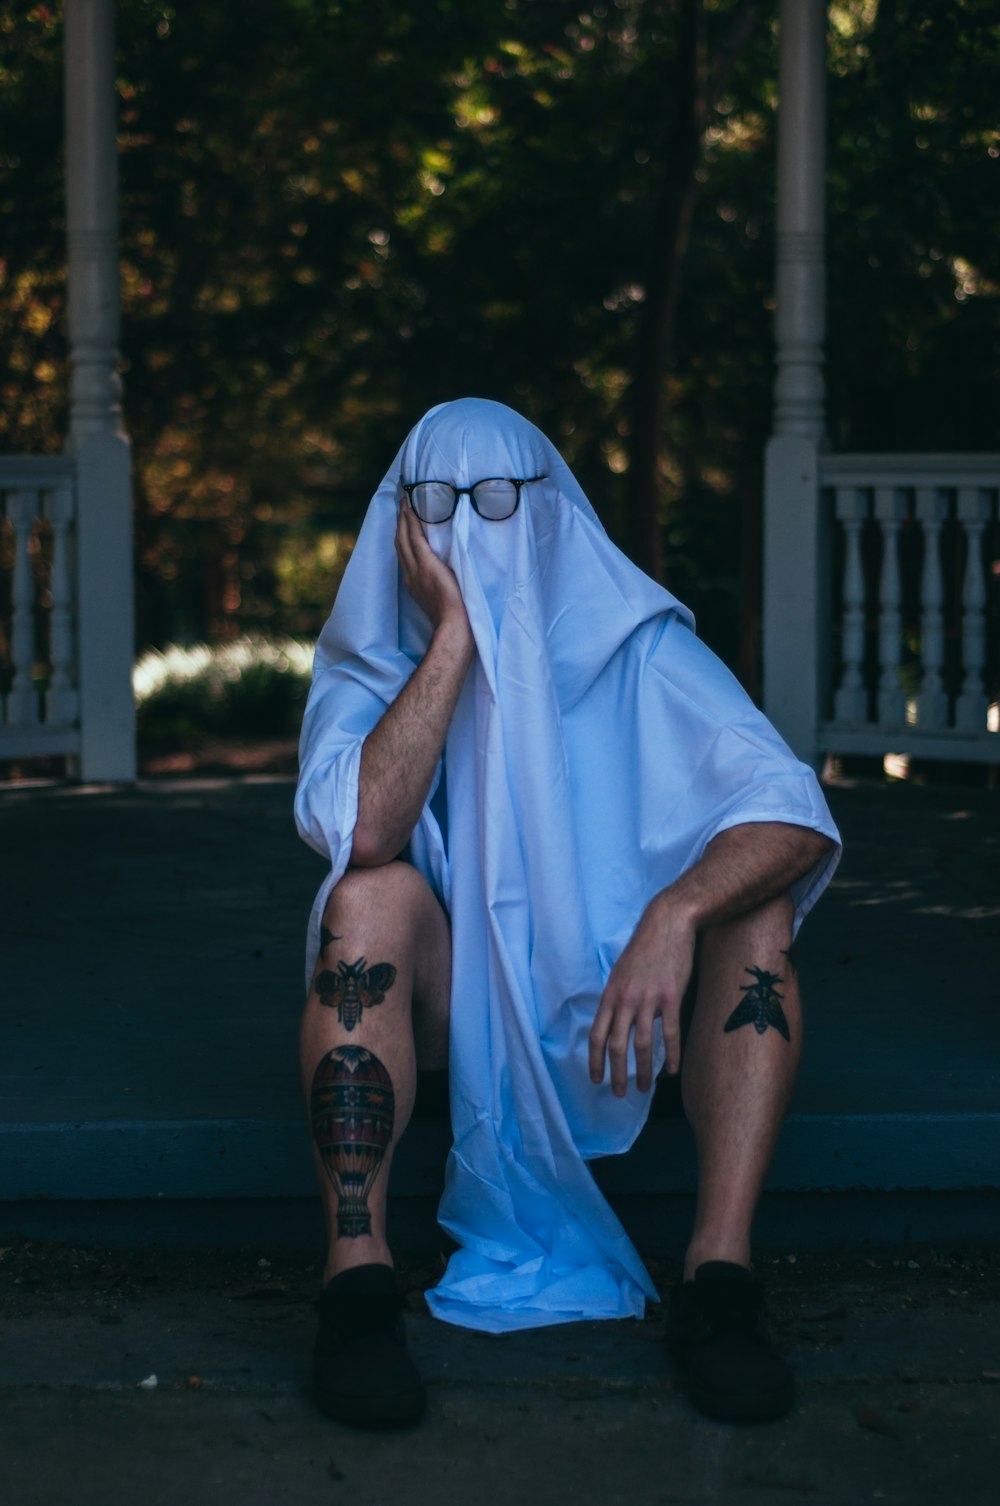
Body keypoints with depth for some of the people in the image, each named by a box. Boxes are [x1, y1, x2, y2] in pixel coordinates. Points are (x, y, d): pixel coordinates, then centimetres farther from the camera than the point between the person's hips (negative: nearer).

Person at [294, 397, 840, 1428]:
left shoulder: (634, 646, -7)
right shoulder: (363, 670, -5)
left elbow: (796, 816, -19)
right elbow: (362, 831, -28)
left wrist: (675, 913, -38)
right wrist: (455, 634, -25)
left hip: (611, 997, 1)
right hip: (441, 1006, -1)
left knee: (754, 904, -24)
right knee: (371, 897, -30)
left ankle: (719, 1276, -29)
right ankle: (357, 1280, -33)